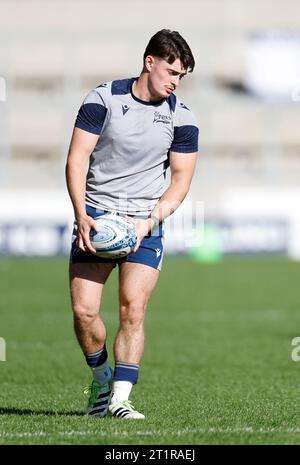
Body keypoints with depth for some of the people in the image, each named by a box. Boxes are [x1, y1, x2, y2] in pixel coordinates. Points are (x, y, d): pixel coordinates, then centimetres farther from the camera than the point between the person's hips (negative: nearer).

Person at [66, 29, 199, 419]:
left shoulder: (181, 118, 1)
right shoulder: (104, 99, -4)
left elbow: (181, 178, 4)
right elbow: (77, 157, -5)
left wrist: (150, 221, -10)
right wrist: (81, 214, -16)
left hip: (146, 222, 1)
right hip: (95, 217, 0)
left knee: (133, 309, -12)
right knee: (83, 310, -7)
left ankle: (119, 398, -6)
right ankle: (101, 380, 18)